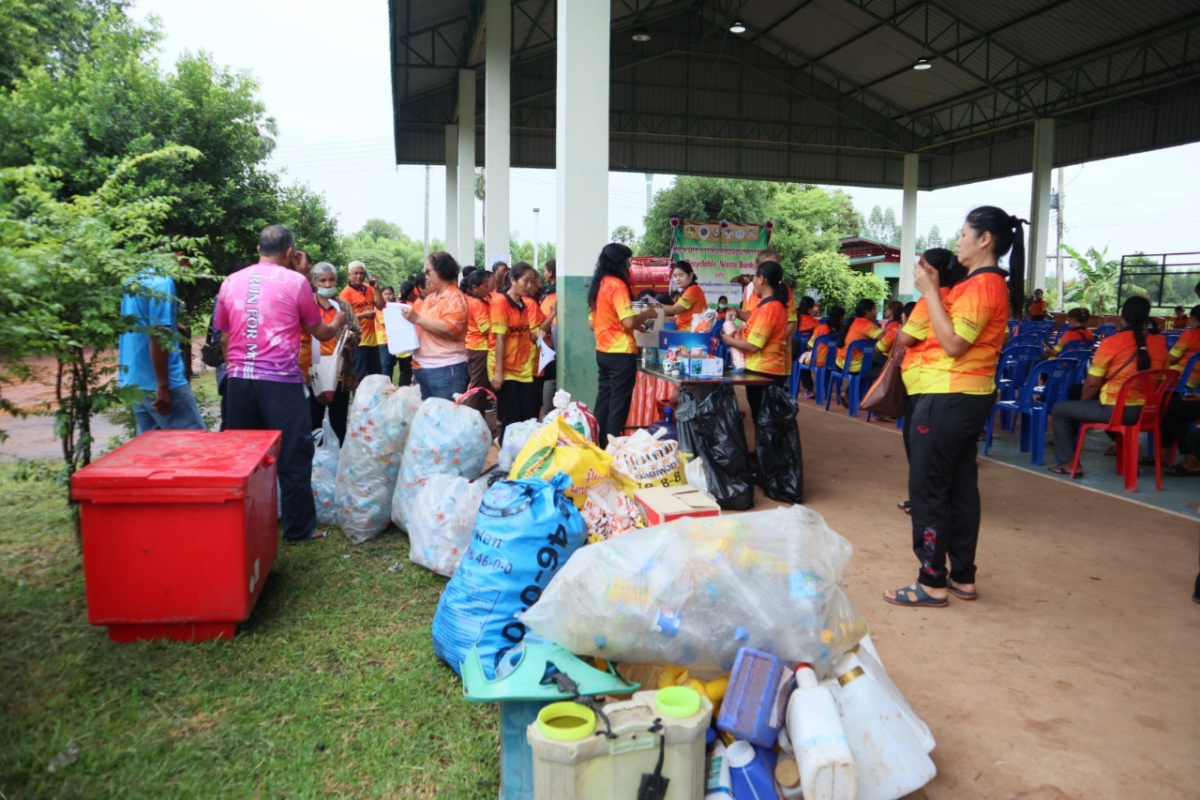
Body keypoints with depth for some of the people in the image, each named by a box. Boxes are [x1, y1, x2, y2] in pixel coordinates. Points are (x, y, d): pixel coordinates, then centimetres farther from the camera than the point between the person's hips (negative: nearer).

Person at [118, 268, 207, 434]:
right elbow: (158, 335, -20)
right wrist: (163, 386, -19)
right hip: (155, 382, -9)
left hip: (135, 381, 9)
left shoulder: (132, 281, 12)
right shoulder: (162, 282, -15)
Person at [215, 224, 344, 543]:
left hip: (239, 379, 5)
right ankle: (299, 529, 10)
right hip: (280, 381, -4)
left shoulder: (230, 282, 10)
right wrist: (338, 323, 29)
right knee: (293, 456, 5)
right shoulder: (295, 281, -2)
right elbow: (320, 333, 8)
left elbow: (224, 337, 15)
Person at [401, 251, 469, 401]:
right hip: (421, 367, 9)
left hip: (446, 369, -9)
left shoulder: (455, 297, -9)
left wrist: (417, 319, -19)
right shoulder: (430, 298, 17)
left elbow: (450, 329, -22)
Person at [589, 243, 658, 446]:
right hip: (620, 354, -8)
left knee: (603, 401, 13)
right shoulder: (617, 285, -14)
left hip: (602, 352, 8)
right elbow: (629, 322, -23)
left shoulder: (598, 285, 11)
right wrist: (646, 314, -3)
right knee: (618, 404, -2)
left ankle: (600, 446, 19)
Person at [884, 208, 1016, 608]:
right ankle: (963, 576, 20)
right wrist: (935, 291, 8)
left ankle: (932, 582, 4)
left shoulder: (981, 285, -16)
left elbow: (953, 344, -22)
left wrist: (930, 292, -18)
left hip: (949, 398, -10)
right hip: (969, 396, 10)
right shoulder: (986, 283, 15)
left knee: (928, 489, -3)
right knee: (960, 485, 13)